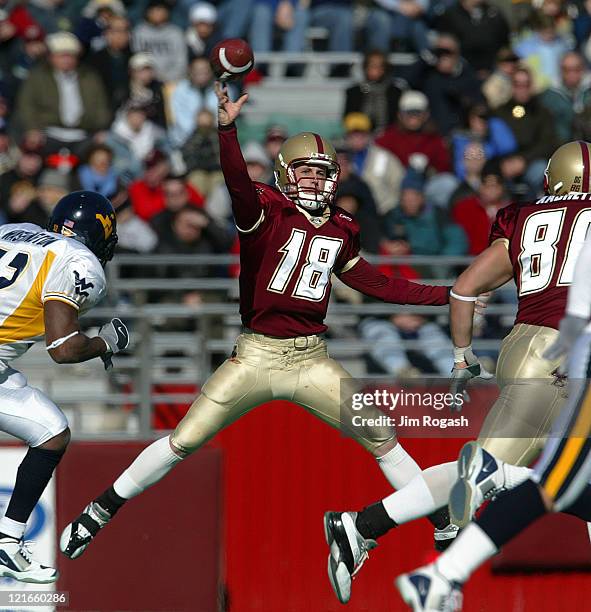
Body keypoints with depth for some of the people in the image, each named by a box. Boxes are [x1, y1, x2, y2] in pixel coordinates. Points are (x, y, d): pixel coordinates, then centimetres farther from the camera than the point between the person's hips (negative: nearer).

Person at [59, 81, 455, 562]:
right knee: (183, 442, -3)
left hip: (312, 359, 4)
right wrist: (227, 129, -45)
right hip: (255, 355, -4)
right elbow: (239, 185, -28)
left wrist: (446, 295, 17)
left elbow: (374, 284, 19)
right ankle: (101, 510, 11)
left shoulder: (341, 231, 9)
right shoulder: (267, 211, -7)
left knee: (382, 439, 1)